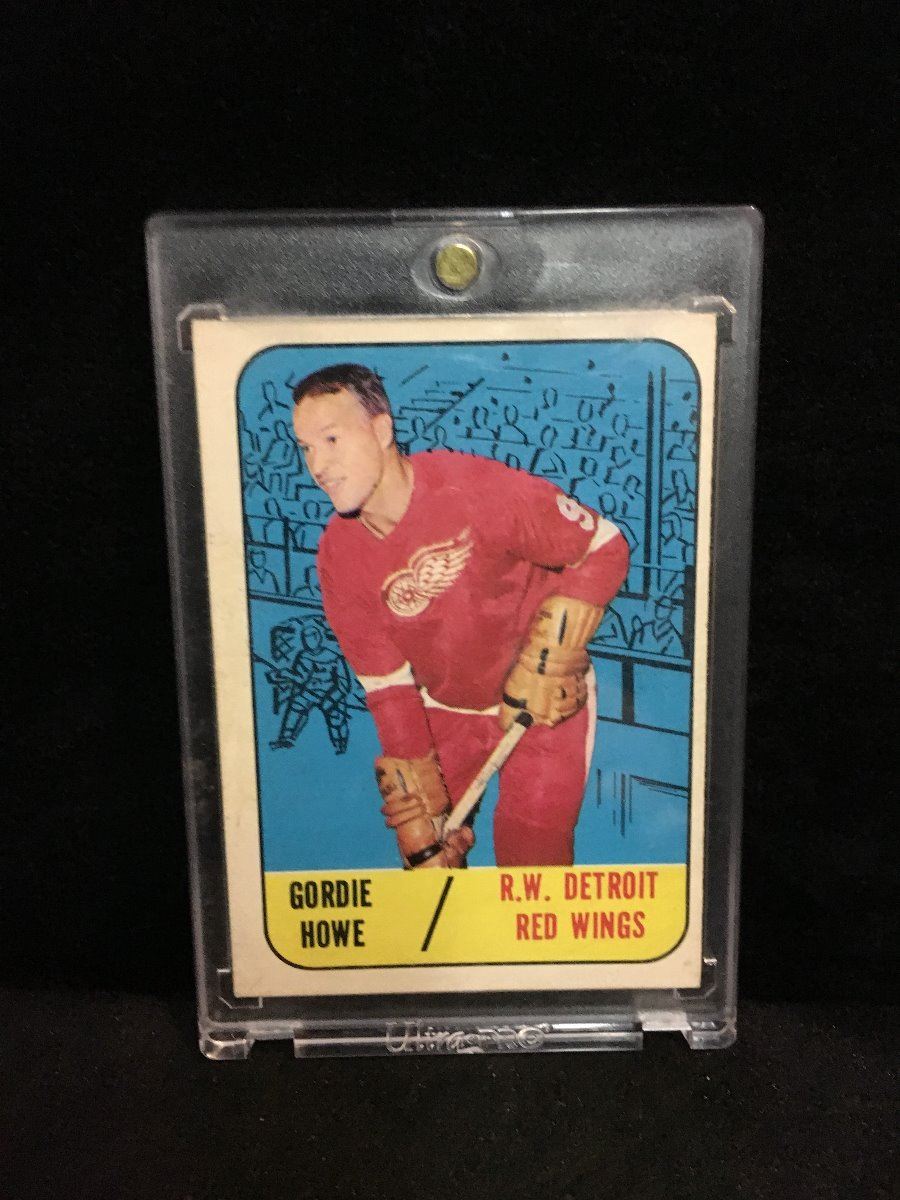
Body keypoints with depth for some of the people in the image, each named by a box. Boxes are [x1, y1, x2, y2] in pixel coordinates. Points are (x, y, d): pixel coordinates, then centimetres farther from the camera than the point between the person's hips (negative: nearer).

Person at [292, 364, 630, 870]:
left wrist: (545, 664, -24)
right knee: (428, 859, 9)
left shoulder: (480, 488, -28)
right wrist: (421, 815, -8)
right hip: (444, 710, 4)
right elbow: (387, 685, -8)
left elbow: (605, 548, -19)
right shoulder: (339, 554, -12)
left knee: (531, 872, -2)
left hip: (546, 701, -4)